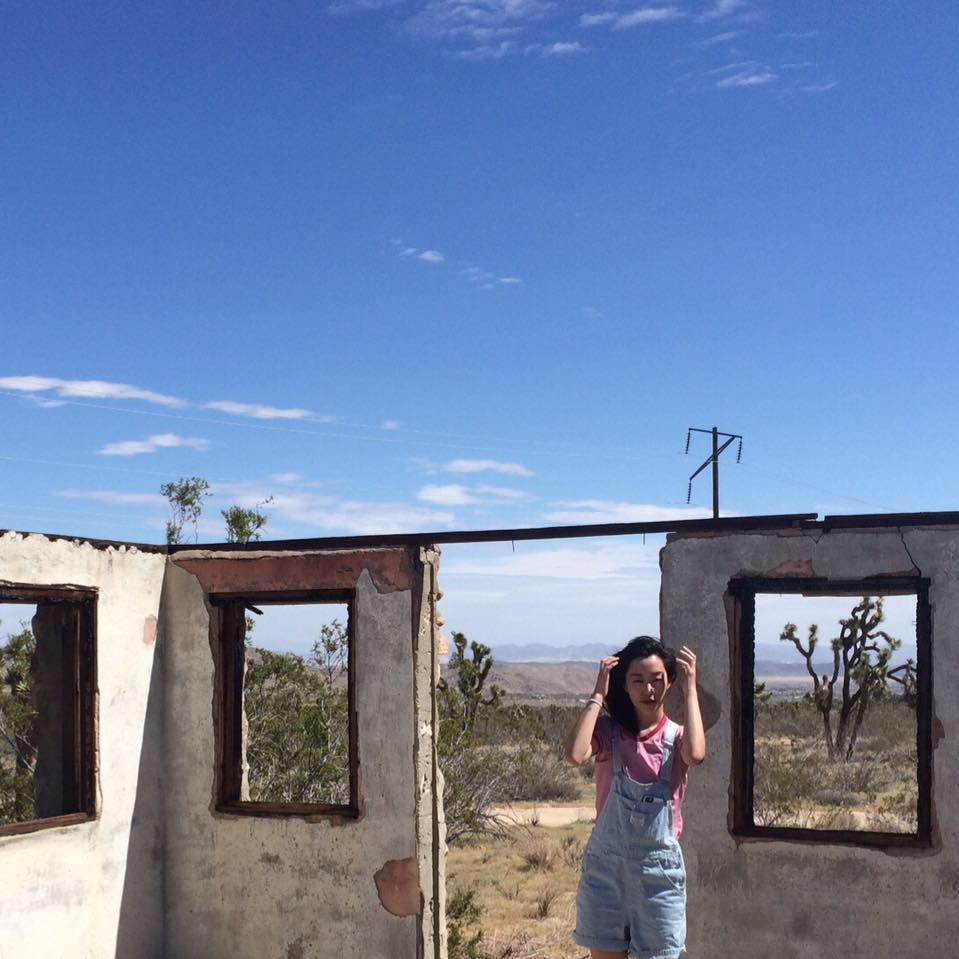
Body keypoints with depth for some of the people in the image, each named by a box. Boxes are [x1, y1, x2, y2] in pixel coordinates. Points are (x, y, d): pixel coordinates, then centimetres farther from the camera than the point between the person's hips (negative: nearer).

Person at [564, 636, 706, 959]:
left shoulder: (675, 736, -1)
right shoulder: (607, 732, 0)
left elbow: (695, 754, -26)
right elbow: (575, 754, -23)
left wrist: (690, 688, -17)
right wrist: (598, 695, -14)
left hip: (658, 869, 0)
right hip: (606, 866, 0)